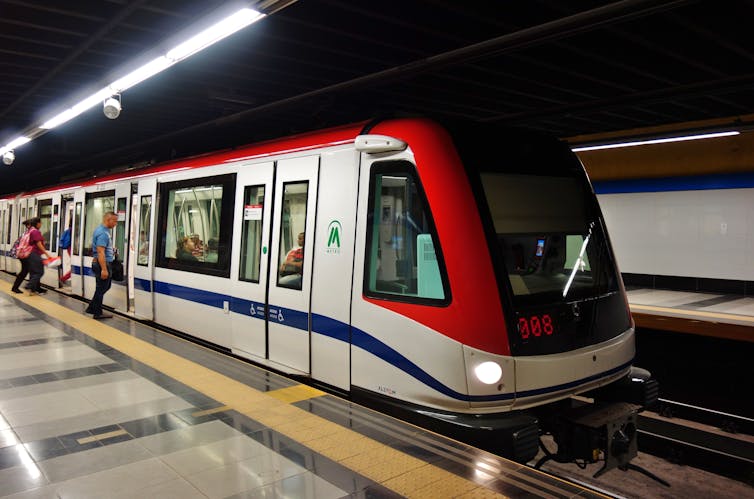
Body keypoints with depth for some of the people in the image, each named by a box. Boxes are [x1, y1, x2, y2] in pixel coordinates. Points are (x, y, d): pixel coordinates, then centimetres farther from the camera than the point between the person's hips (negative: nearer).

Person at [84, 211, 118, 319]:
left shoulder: (103, 230, 12)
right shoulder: (103, 233, -20)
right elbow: (100, 252, -26)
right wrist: (104, 269, -29)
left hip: (105, 263, 11)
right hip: (103, 263, -11)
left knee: (106, 286, 20)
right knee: (101, 288, 0)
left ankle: (92, 308, 26)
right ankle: (97, 313, 11)